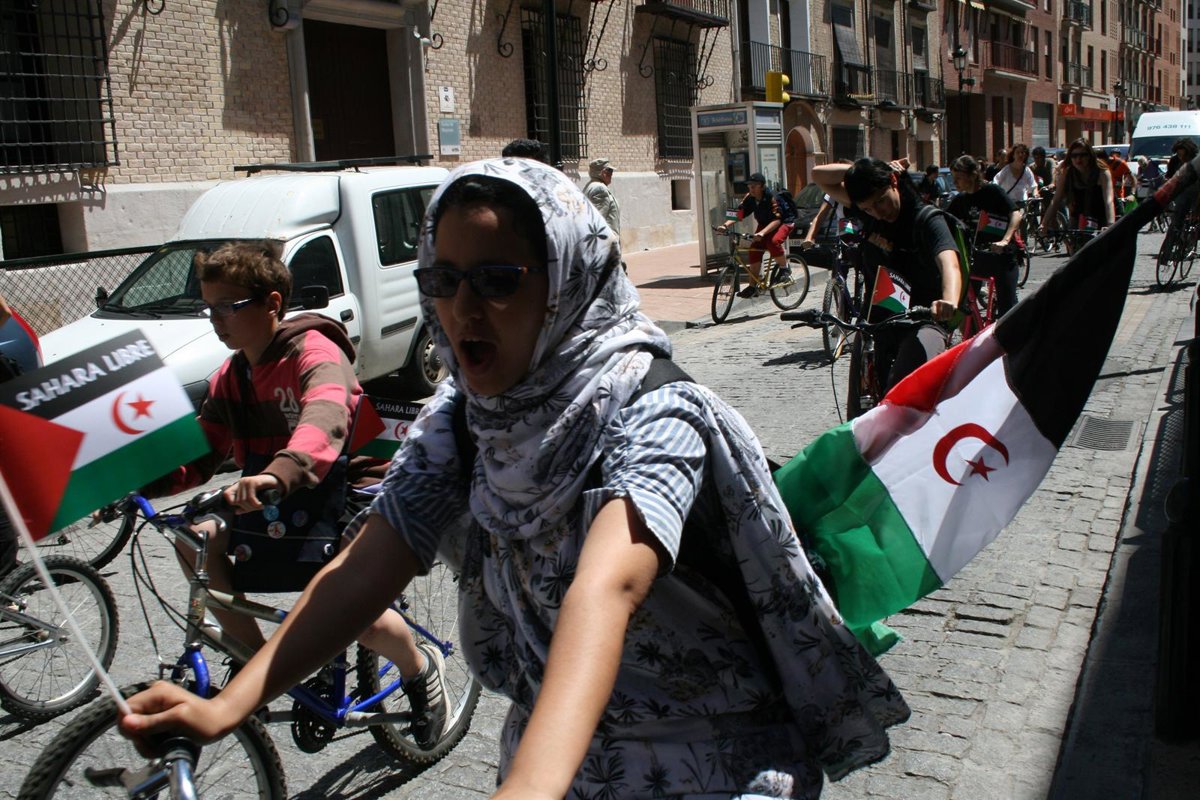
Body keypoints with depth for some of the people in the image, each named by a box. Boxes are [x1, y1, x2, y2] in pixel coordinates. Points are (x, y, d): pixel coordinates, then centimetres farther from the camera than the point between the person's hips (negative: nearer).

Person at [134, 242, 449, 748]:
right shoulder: (231, 377, 9)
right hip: (283, 511, 8)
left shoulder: (314, 351, -17)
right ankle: (256, 660, 0)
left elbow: (325, 419, -39)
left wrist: (276, 474, -58)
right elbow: (201, 455, 4)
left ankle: (419, 669, 5)